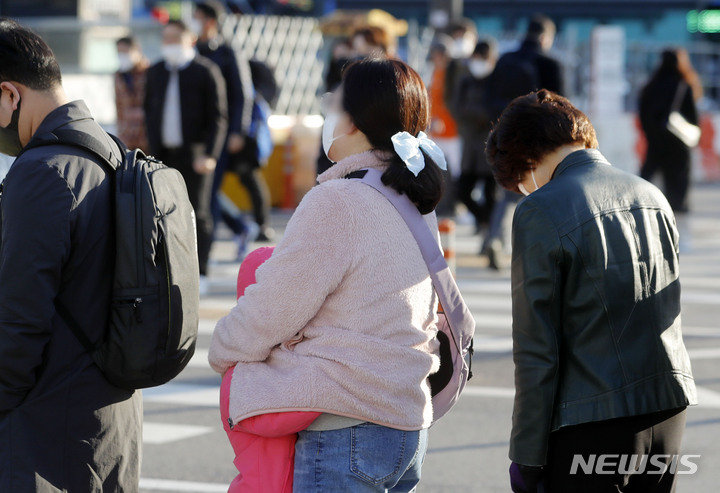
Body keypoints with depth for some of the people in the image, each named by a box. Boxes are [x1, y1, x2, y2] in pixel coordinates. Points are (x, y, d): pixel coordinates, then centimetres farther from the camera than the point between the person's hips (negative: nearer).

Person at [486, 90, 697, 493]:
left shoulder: (540, 213, -10)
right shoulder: (651, 195, 11)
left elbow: (537, 350, -11)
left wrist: (527, 456, -6)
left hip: (593, 426, -7)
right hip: (670, 411, 7)